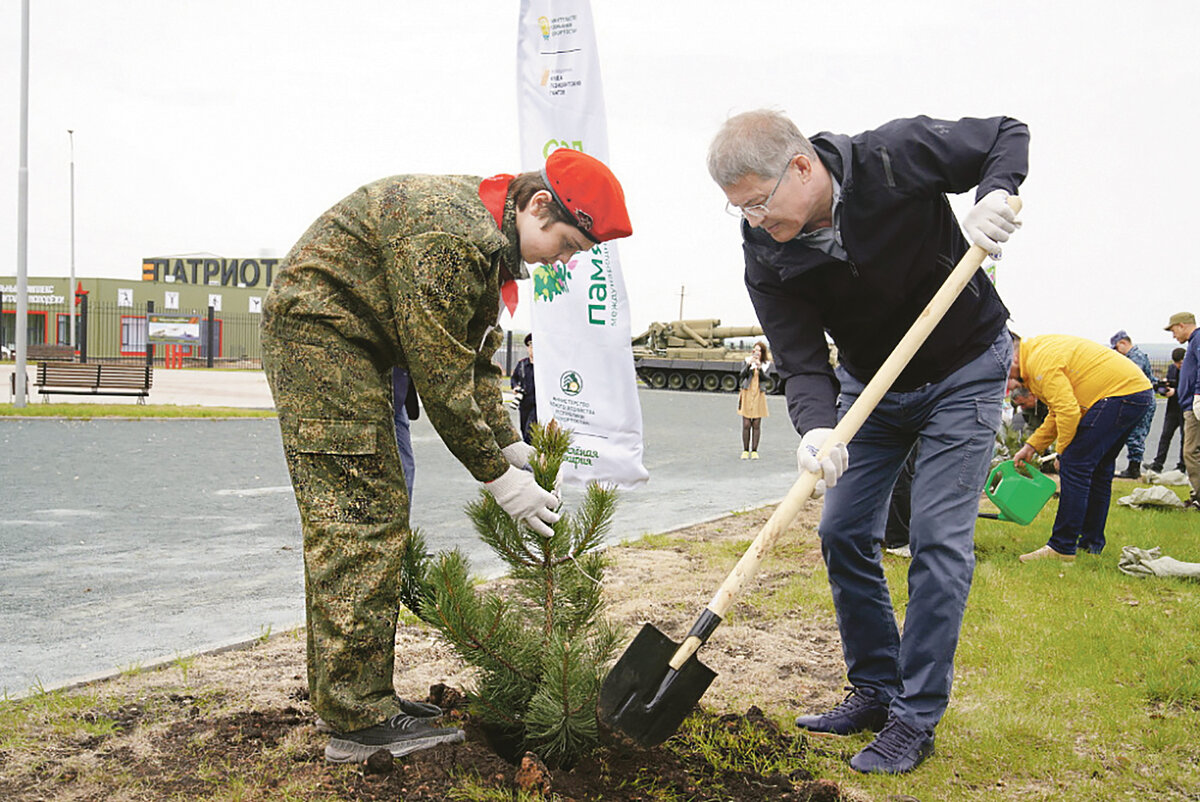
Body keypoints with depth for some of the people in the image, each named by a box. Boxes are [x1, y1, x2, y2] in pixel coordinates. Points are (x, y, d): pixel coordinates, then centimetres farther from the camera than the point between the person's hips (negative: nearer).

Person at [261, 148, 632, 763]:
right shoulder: (449, 236, -25)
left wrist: (508, 443, 3)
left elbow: (474, 356, 13)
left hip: (341, 344, 11)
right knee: (363, 519, -13)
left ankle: (344, 690, 20)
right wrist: (498, 477, -18)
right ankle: (358, 720, -11)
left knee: (348, 522, 12)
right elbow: (440, 377, -24)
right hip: (317, 327, -11)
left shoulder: (491, 238, 8)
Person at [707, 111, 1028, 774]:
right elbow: (801, 363, -21)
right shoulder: (766, 255, -18)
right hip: (869, 383, 5)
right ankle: (875, 691, 19)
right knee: (842, 533, 3)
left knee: (937, 539, -9)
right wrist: (816, 427, -41)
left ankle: (916, 718, -1)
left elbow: (1008, 134, -11)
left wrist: (994, 195, -32)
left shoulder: (895, 156, -27)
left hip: (963, 372, -4)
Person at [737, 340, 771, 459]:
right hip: (746, 394, -1)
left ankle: (754, 451, 6)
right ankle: (745, 451, 3)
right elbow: (742, 375, -7)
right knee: (746, 424, -4)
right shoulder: (747, 361, 5)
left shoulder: (766, 364, 6)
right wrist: (749, 365, -21)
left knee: (756, 425, 0)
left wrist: (759, 367, -22)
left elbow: (765, 378, -7)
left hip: (759, 395, 1)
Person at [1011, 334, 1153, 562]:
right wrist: (1032, 445, 17)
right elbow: (1058, 411, 24)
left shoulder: (1040, 362, -15)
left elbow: (1068, 411, -20)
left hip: (1120, 395, -11)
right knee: (1098, 470, 17)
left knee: (1074, 466, -12)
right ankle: (1091, 543, 24)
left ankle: (1062, 548, -12)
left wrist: (1063, 453, -6)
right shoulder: (1040, 350, 20)